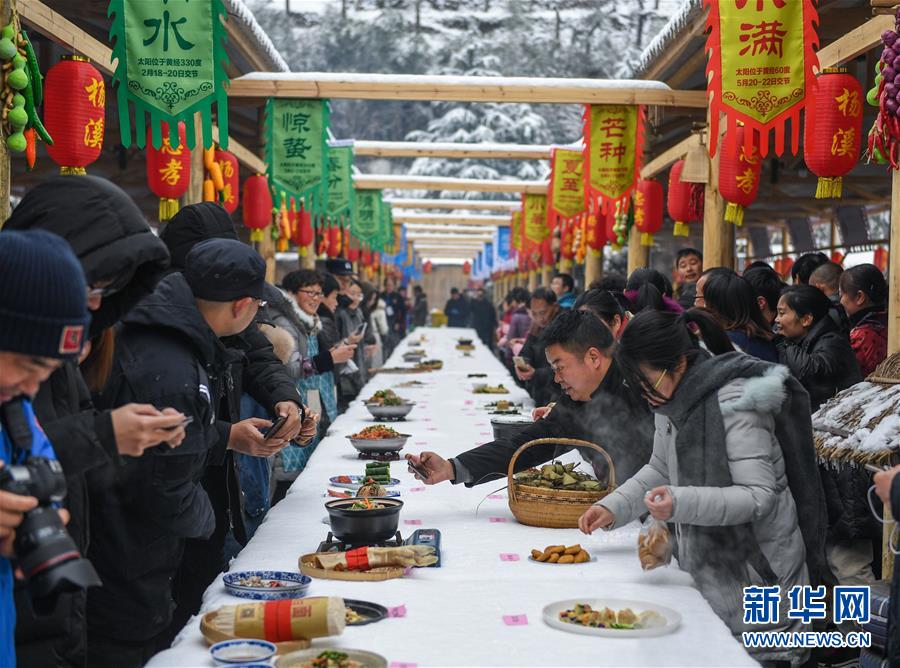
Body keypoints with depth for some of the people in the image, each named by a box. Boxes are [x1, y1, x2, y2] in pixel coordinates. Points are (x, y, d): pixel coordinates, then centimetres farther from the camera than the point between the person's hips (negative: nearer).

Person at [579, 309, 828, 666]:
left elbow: (761, 496, -25)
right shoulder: (676, 400, 6)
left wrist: (681, 503, -35)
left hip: (755, 569, -8)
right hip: (708, 565, 8)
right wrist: (613, 507, 1)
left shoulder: (734, 405, -21)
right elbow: (661, 468, 17)